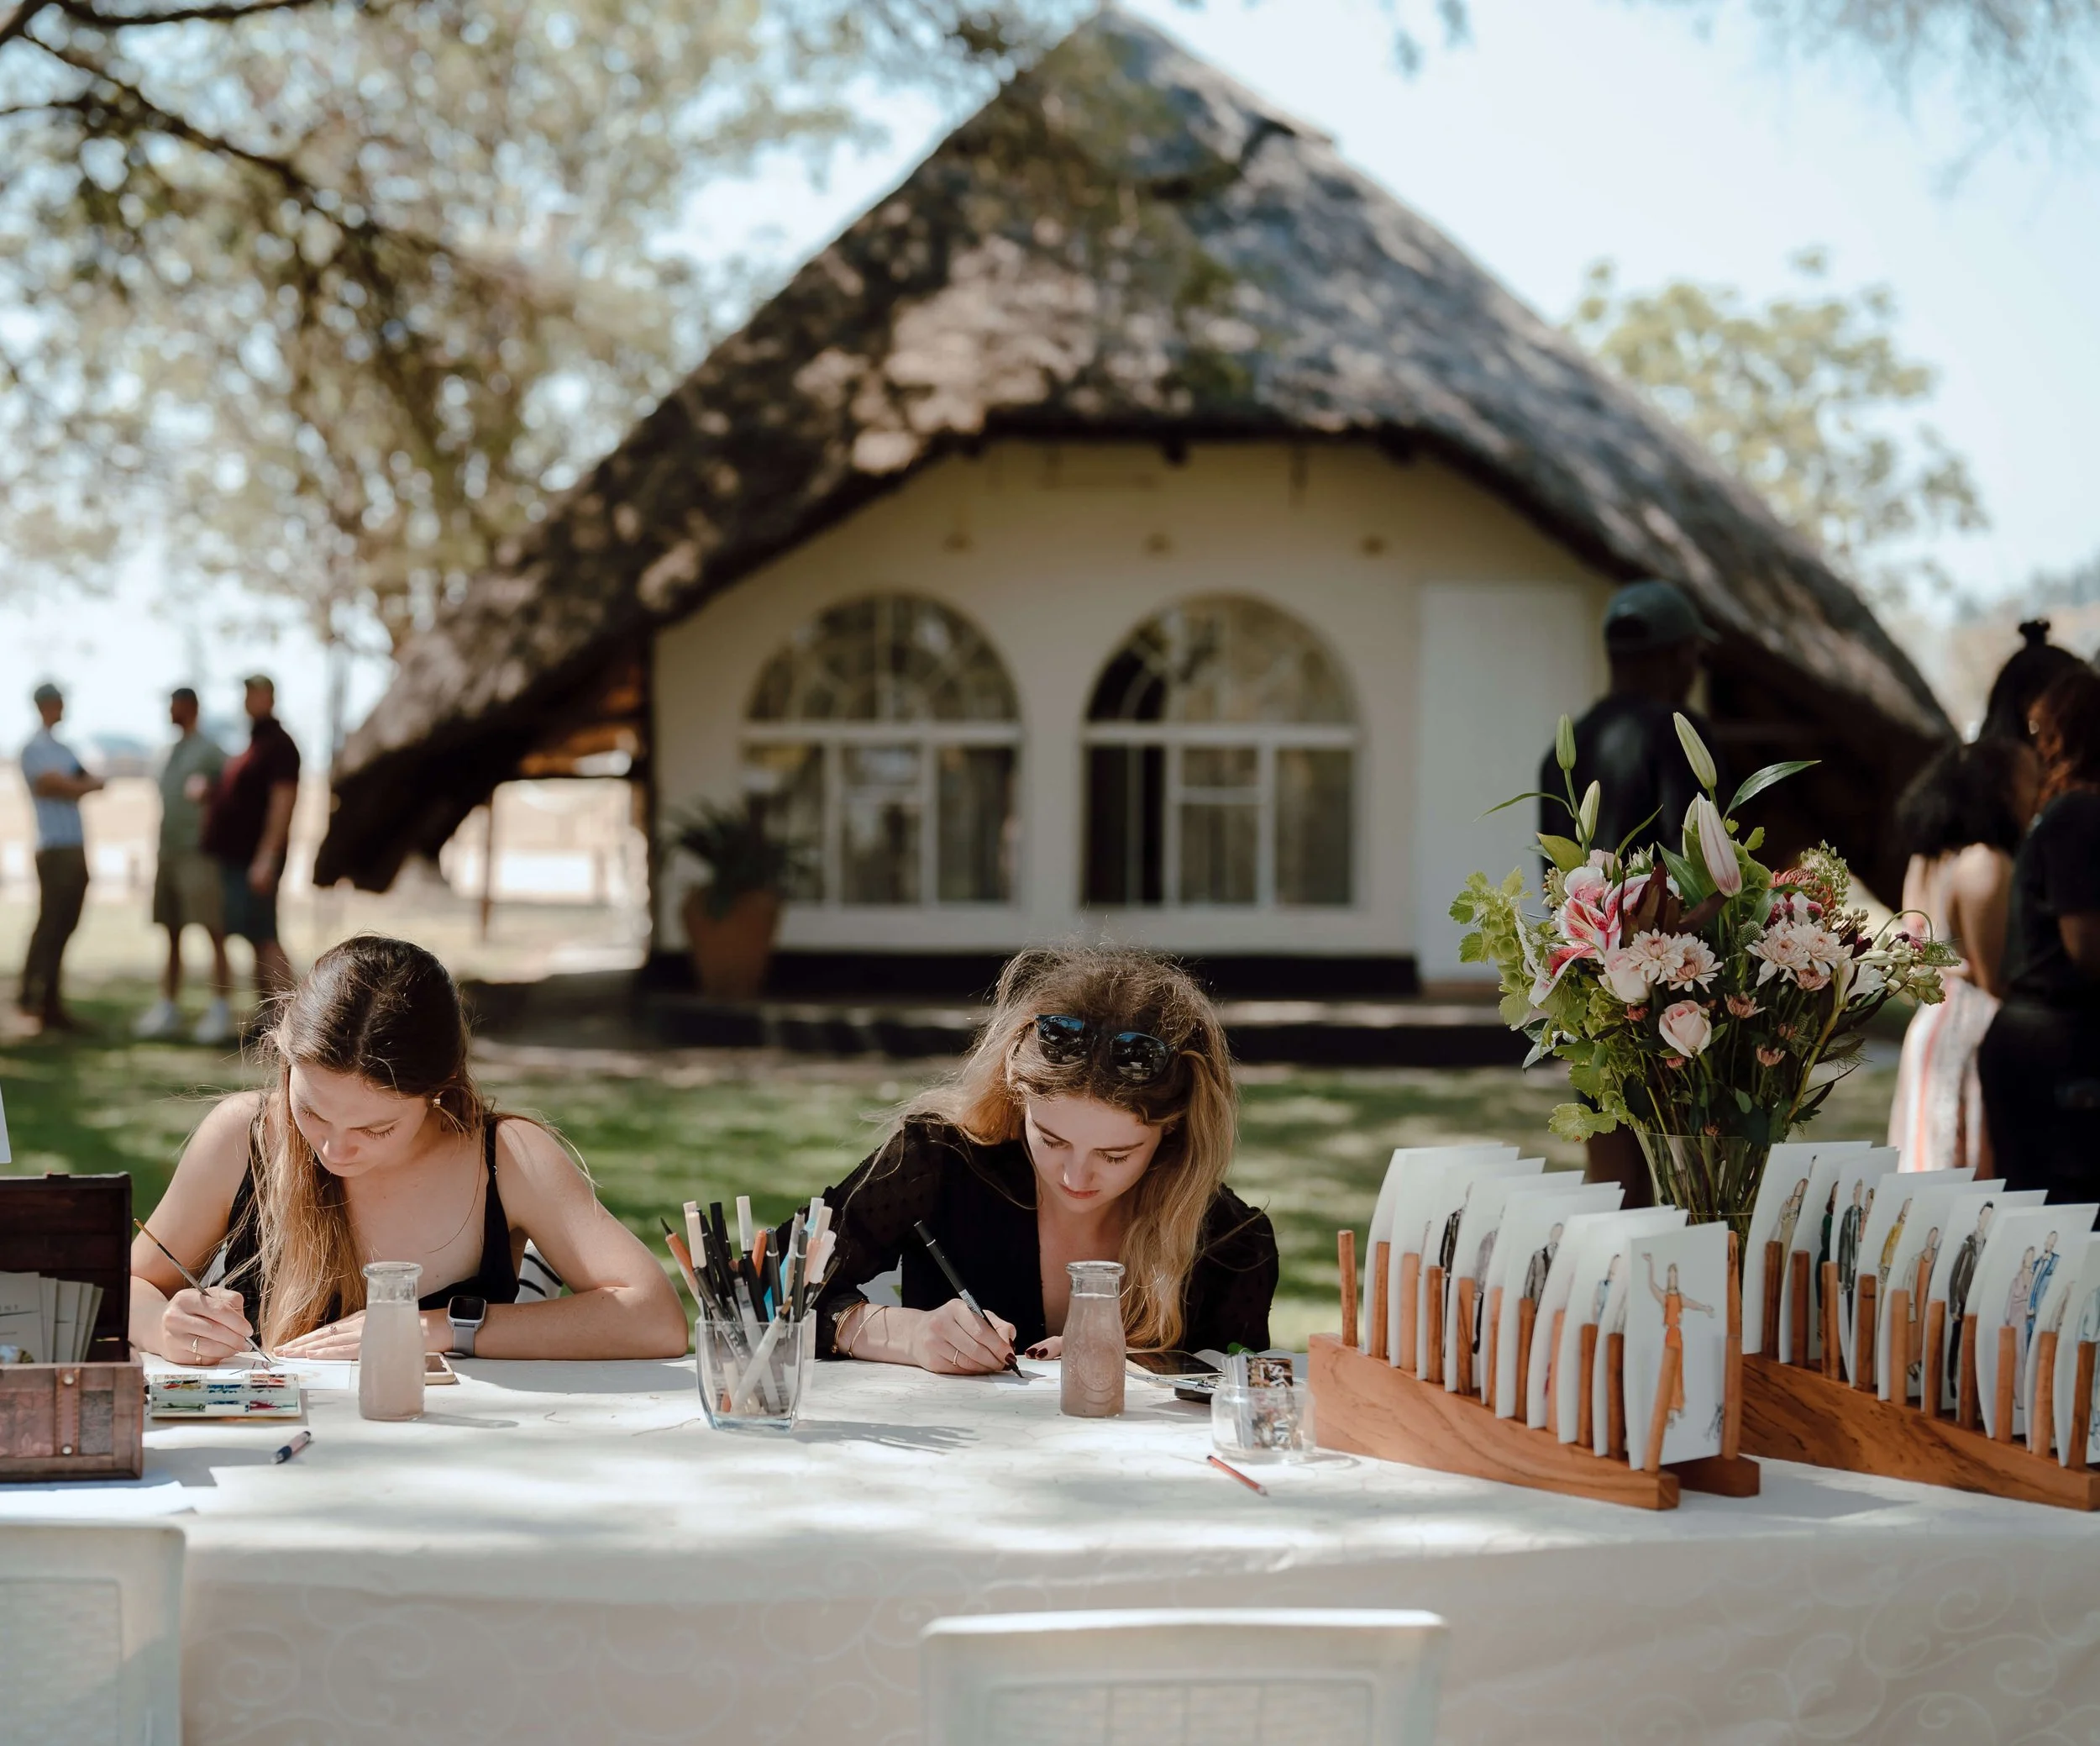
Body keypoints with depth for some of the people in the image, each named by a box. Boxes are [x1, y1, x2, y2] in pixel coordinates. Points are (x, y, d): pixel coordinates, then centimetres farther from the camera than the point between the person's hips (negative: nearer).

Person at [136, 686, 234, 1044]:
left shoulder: (209, 751, -6)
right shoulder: (171, 752, 18)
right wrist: (160, 851, 17)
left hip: (199, 854, -8)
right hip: (169, 853, 8)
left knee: (214, 933, -8)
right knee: (172, 934, 11)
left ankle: (221, 1011, -10)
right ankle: (168, 1008, 15)